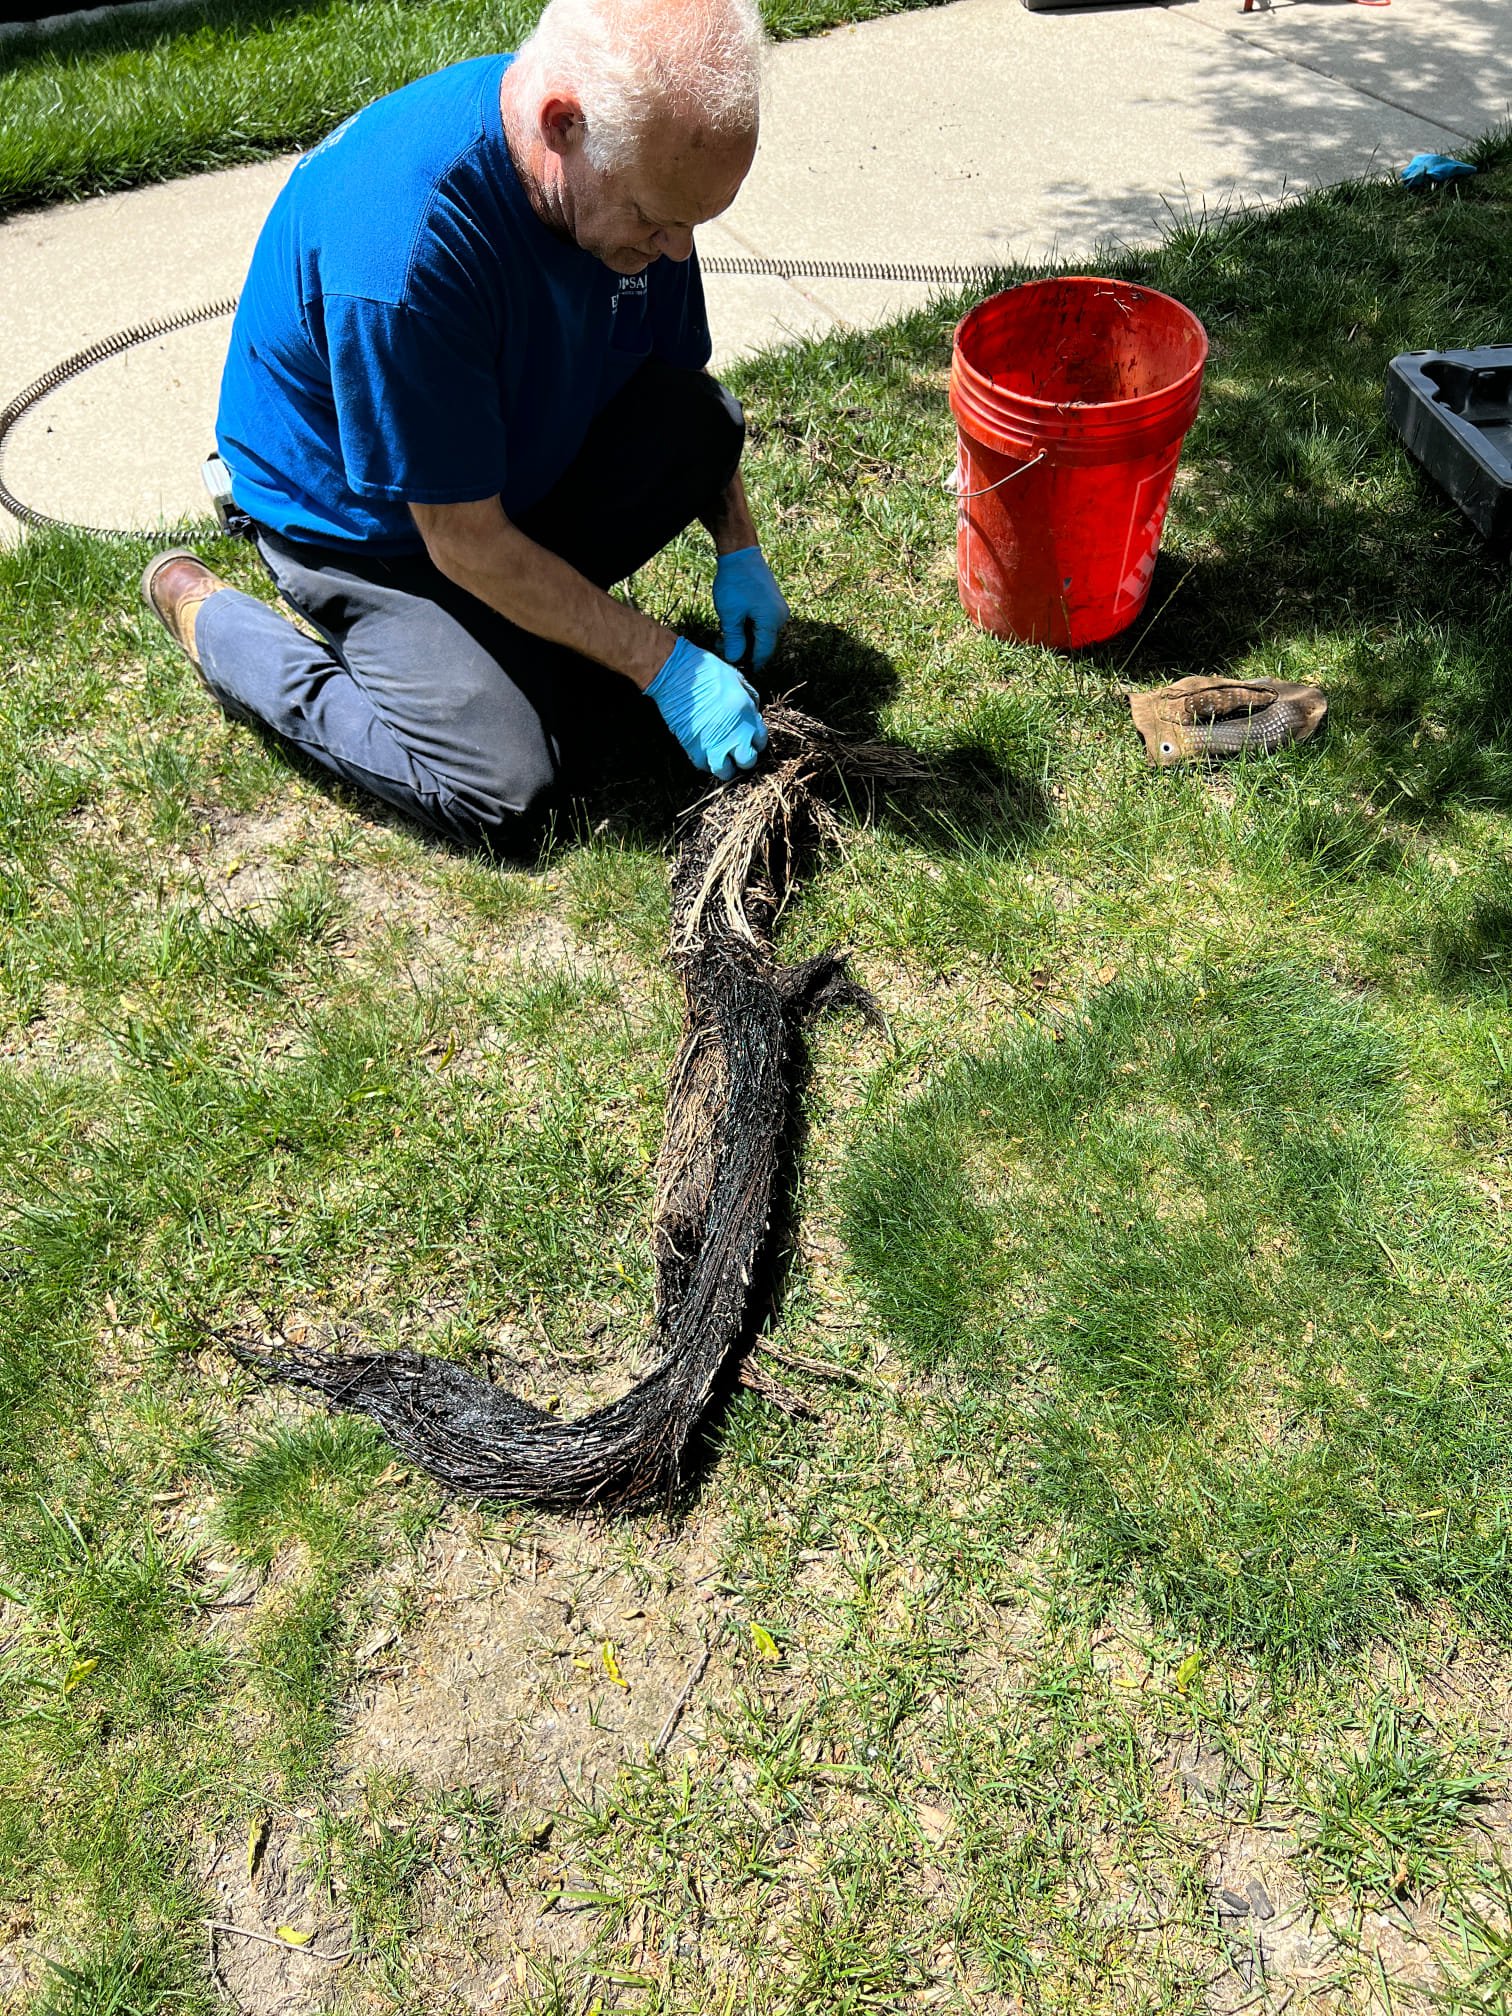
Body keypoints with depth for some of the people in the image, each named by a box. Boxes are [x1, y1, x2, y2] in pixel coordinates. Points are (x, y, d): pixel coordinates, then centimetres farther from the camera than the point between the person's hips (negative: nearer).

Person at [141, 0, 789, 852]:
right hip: (359, 520, -6)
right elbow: (466, 543, -31)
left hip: (524, 455, 6)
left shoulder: (641, 156, -14)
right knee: (505, 793, -18)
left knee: (706, 422, -14)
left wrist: (740, 549, -8)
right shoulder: (402, 242, -37)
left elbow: (683, 372, 3)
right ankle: (210, 614, 2)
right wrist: (666, 666, -26)